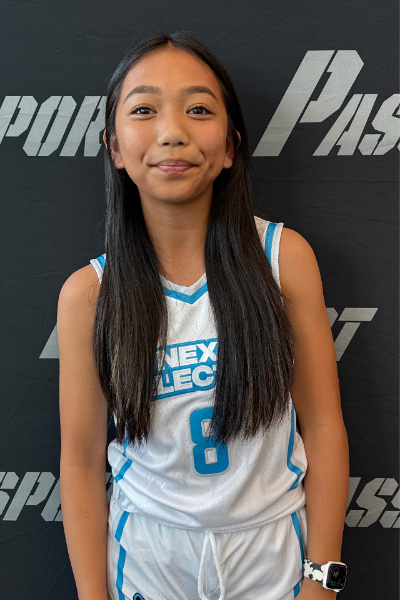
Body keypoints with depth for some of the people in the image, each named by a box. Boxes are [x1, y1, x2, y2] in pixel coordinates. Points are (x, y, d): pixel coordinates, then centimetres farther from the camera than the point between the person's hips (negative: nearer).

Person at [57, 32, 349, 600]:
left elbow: (323, 425, -9)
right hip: (149, 553, 0)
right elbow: (82, 460, -6)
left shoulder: (285, 256, -13)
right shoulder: (87, 293, -13)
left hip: (271, 547, 0)